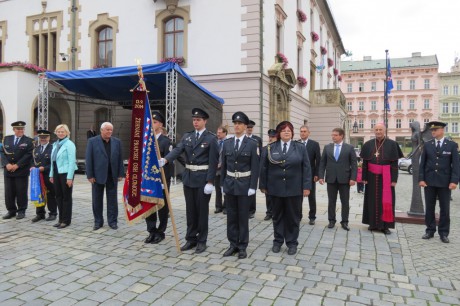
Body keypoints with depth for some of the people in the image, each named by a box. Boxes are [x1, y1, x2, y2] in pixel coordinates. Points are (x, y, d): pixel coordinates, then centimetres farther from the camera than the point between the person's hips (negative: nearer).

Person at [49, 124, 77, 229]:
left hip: (65, 173, -7)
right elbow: (53, 160, 17)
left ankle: (66, 220, 10)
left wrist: (70, 177, -18)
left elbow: (72, 161, -14)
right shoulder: (55, 144, 14)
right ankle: (61, 219, 21)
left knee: (66, 197, 1)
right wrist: (51, 174, 14)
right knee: (58, 196, 11)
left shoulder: (69, 144, -10)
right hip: (56, 173, 7)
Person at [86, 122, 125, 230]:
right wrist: (90, 175, -8)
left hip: (112, 176, 2)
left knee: (112, 200, 7)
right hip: (98, 175, -1)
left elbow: (120, 159, 5)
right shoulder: (92, 141, -2)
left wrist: (120, 174, 0)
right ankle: (98, 221, 21)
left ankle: (112, 221, 17)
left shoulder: (117, 142, 5)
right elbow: (88, 159, -4)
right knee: (97, 200, 8)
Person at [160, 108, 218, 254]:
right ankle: (191, 239, 24)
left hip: (203, 178, -5)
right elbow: (178, 150, -7)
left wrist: (210, 181, -15)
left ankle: (201, 241, 17)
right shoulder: (187, 136, 9)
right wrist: (165, 159, -26)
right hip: (188, 177, 5)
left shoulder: (211, 138, -6)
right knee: (190, 209, 12)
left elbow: (213, 162, -10)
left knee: (202, 210, 4)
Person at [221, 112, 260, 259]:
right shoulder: (227, 143, 5)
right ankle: (233, 244, 22)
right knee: (231, 216, 10)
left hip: (244, 184, -3)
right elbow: (224, 165, 9)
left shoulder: (252, 144, -5)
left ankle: (242, 247, 17)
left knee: (243, 216, 5)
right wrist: (222, 183, 6)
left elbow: (255, 167, -7)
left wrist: (252, 187, -12)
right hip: (230, 183, 4)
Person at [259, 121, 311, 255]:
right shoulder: (270, 148, 2)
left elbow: (306, 168, -1)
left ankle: (292, 243, 21)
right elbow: (263, 168, 3)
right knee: (277, 216, 11)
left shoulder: (300, 148, 2)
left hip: (294, 189, 0)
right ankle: (278, 241, 24)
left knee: (293, 217, 8)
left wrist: (306, 186, -6)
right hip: (276, 188, 1)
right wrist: (263, 185, 1)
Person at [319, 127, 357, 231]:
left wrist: (353, 178, -10)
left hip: (344, 179, -1)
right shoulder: (327, 147, 6)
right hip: (331, 179, 1)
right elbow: (322, 163, 5)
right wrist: (321, 176, -3)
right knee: (331, 201, 8)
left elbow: (354, 164, -1)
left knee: (345, 202, 6)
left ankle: (344, 222, 17)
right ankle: (332, 220, 20)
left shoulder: (349, 148, 1)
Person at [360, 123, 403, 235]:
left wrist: (394, 179, -9)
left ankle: (385, 225, 11)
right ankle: (373, 223, 18)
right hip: (372, 177, 2)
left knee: (386, 200, 2)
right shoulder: (368, 144, 4)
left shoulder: (392, 144, -3)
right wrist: (364, 177, 0)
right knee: (373, 199, 7)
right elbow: (364, 163, 5)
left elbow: (395, 163, -4)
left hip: (386, 177, -2)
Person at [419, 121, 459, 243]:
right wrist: (421, 179, -4)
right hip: (429, 181, 2)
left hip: (444, 182, -1)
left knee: (445, 209, 5)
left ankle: (443, 233, 15)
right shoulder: (427, 145, 5)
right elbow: (422, 163, 4)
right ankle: (430, 230, 18)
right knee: (429, 208, 7)